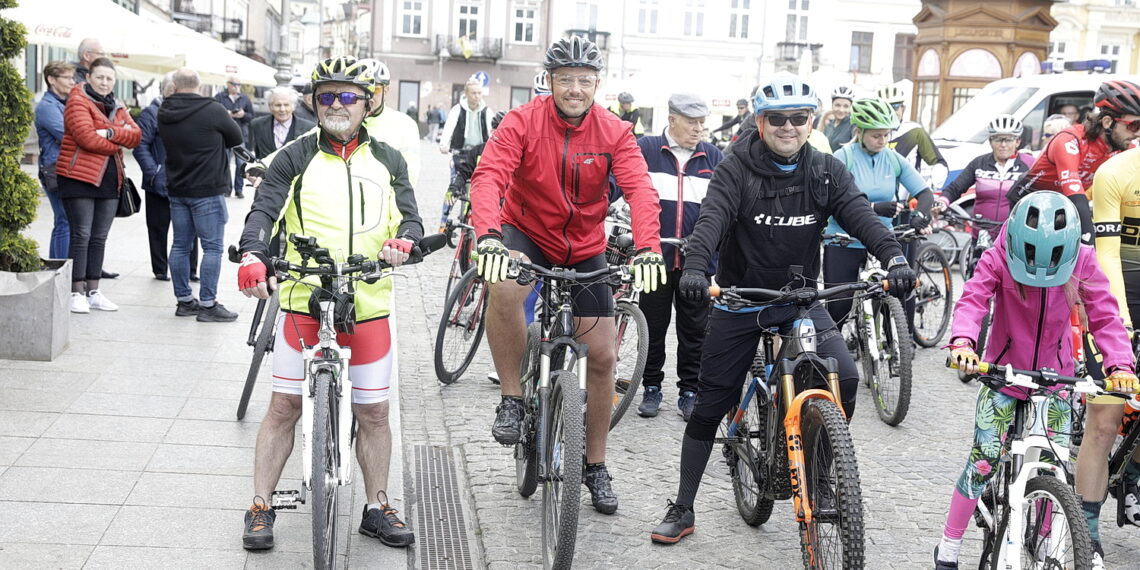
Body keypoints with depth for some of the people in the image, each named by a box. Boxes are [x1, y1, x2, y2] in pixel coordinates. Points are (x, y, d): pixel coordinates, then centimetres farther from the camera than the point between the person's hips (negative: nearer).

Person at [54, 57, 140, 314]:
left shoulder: (118, 107, 16)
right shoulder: (78, 102, -6)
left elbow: (135, 136, 1)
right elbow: (87, 138, -19)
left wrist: (110, 133, -16)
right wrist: (117, 145, -7)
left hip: (109, 180, 6)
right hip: (79, 177, -6)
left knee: (99, 238, 9)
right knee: (81, 235, -5)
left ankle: (93, 292, 16)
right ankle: (77, 293, 1)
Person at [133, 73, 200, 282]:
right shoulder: (151, 113, -4)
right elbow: (140, 146, -8)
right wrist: (153, 173, -17)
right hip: (160, 184, -4)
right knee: (158, 228, 7)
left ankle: (190, 269, 15)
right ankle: (160, 269, 17)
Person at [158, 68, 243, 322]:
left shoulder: (164, 113, 4)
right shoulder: (212, 110, -13)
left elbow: (168, 142, 14)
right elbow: (237, 137, -1)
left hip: (176, 189, 6)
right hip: (207, 190, -6)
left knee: (180, 245, 12)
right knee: (212, 247, -1)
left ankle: (184, 300, 19)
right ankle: (207, 304, -1)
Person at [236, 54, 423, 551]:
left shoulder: (387, 161, 11)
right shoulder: (296, 158, 4)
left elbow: (409, 217, 5)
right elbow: (264, 209, -8)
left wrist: (402, 241, -20)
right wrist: (253, 255, -28)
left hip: (369, 305, 2)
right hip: (304, 301, -2)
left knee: (373, 411, 8)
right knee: (284, 406, 3)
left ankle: (376, 508, 23)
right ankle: (261, 508, 16)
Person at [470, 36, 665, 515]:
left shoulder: (614, 133, -12)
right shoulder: (523, 122, -16)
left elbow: (640, 191, -24)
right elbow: (489, 177, -29)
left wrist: (647, 248, -43)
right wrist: (488, 235, -49)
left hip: (585, 249, 2)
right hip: (527, 234, -2)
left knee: (602, 356, 1)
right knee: (503, 288, -37)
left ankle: (595, 465, 20)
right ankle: (512, 398, -15)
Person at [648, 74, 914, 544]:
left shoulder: (827, 172, -1)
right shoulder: (736, 170, -10)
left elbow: (860, 214, -15)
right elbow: (711, 219, -25)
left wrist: (894, 257, -34)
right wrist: (695, 267, -44)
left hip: (799, 298, 2)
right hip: (739, 299, -2)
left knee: (844, 377, -20)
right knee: (710, 405, 3)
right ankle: (682, 509, 18)